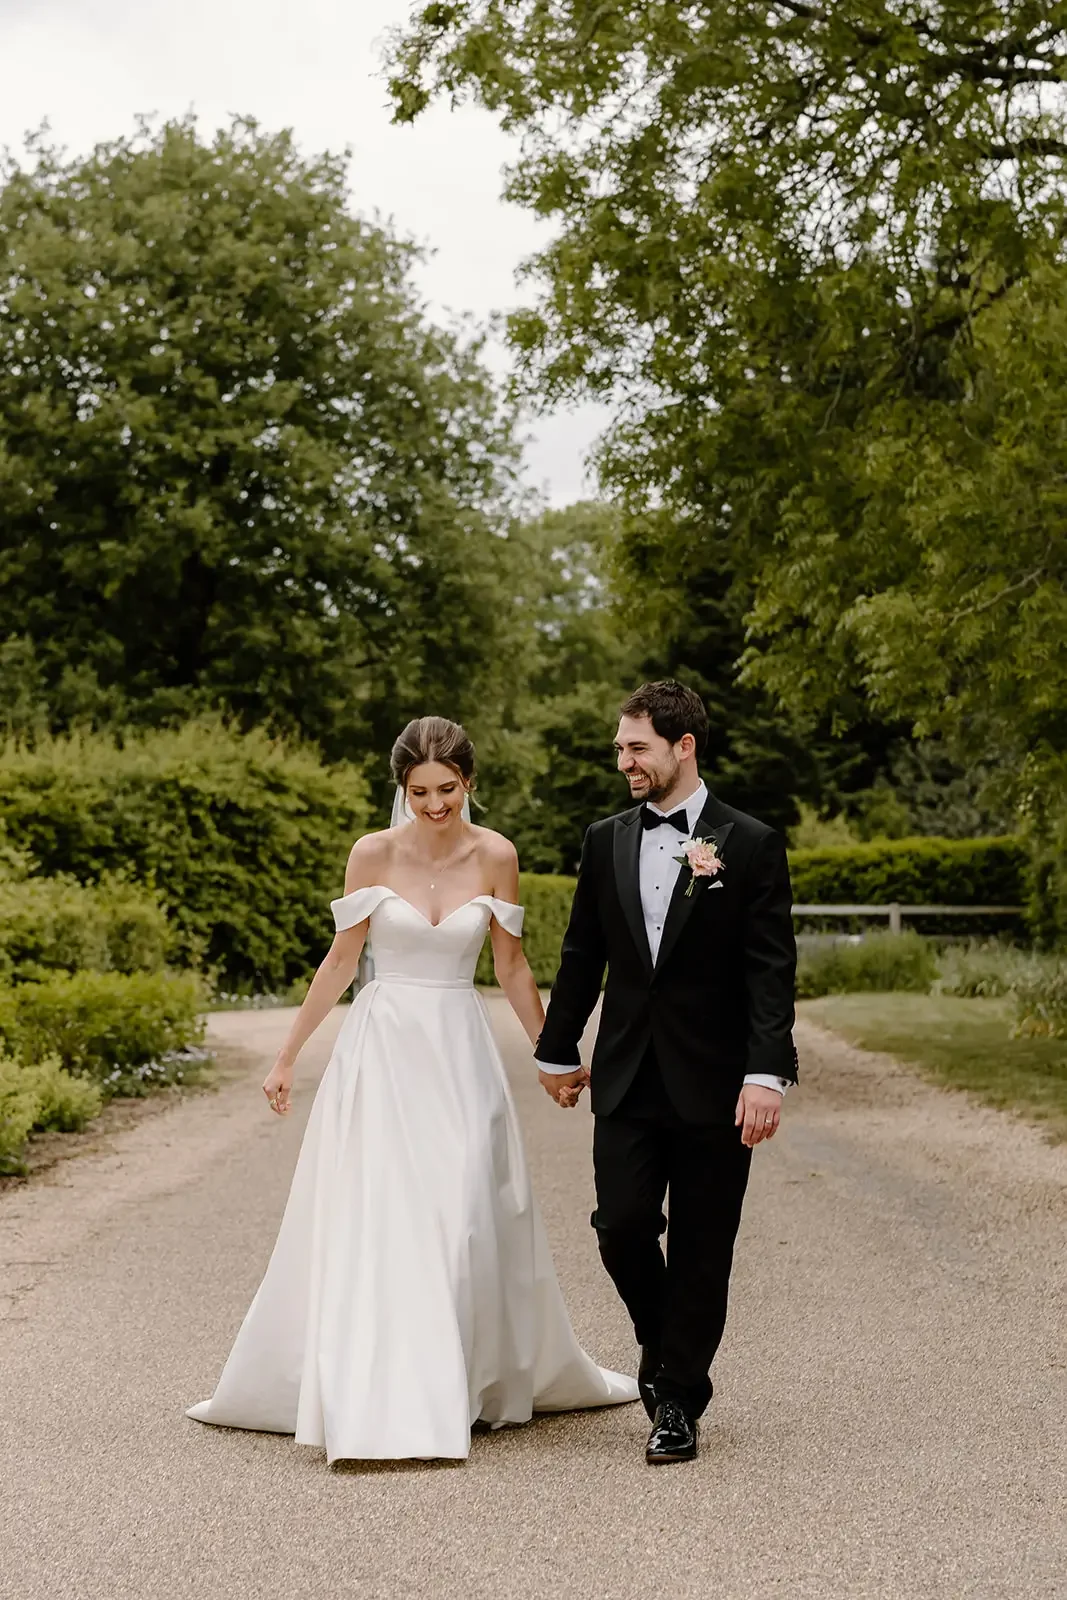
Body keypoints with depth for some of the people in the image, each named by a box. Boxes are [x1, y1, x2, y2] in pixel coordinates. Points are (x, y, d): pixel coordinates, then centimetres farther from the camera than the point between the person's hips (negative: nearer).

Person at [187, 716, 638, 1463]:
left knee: (468, 1224, 5)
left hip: (460, 1052, 1)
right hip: (382, 1048, -1)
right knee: (373, 1226, -4)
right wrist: (287, 1056, 4)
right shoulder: (373, 854, -5)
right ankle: (373, 1409, 0)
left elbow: (512, 964, 7)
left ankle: (485, 1384, 22)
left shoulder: (495, 855, -2)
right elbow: (341, 960, 2)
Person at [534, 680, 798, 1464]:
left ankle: (679, 1403, 17)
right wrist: (559, 1050, 21)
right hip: (627, 1078, 3)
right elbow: (582, 955, 16)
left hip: (713, 1083, -3)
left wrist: (767, 1075, -16)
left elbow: (771, 970, -8)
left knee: (700, 1251, 3)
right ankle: (663, 1342, 25)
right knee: (622, 1228, -4)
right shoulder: (606, 841, 8)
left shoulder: (751, 845, -4)